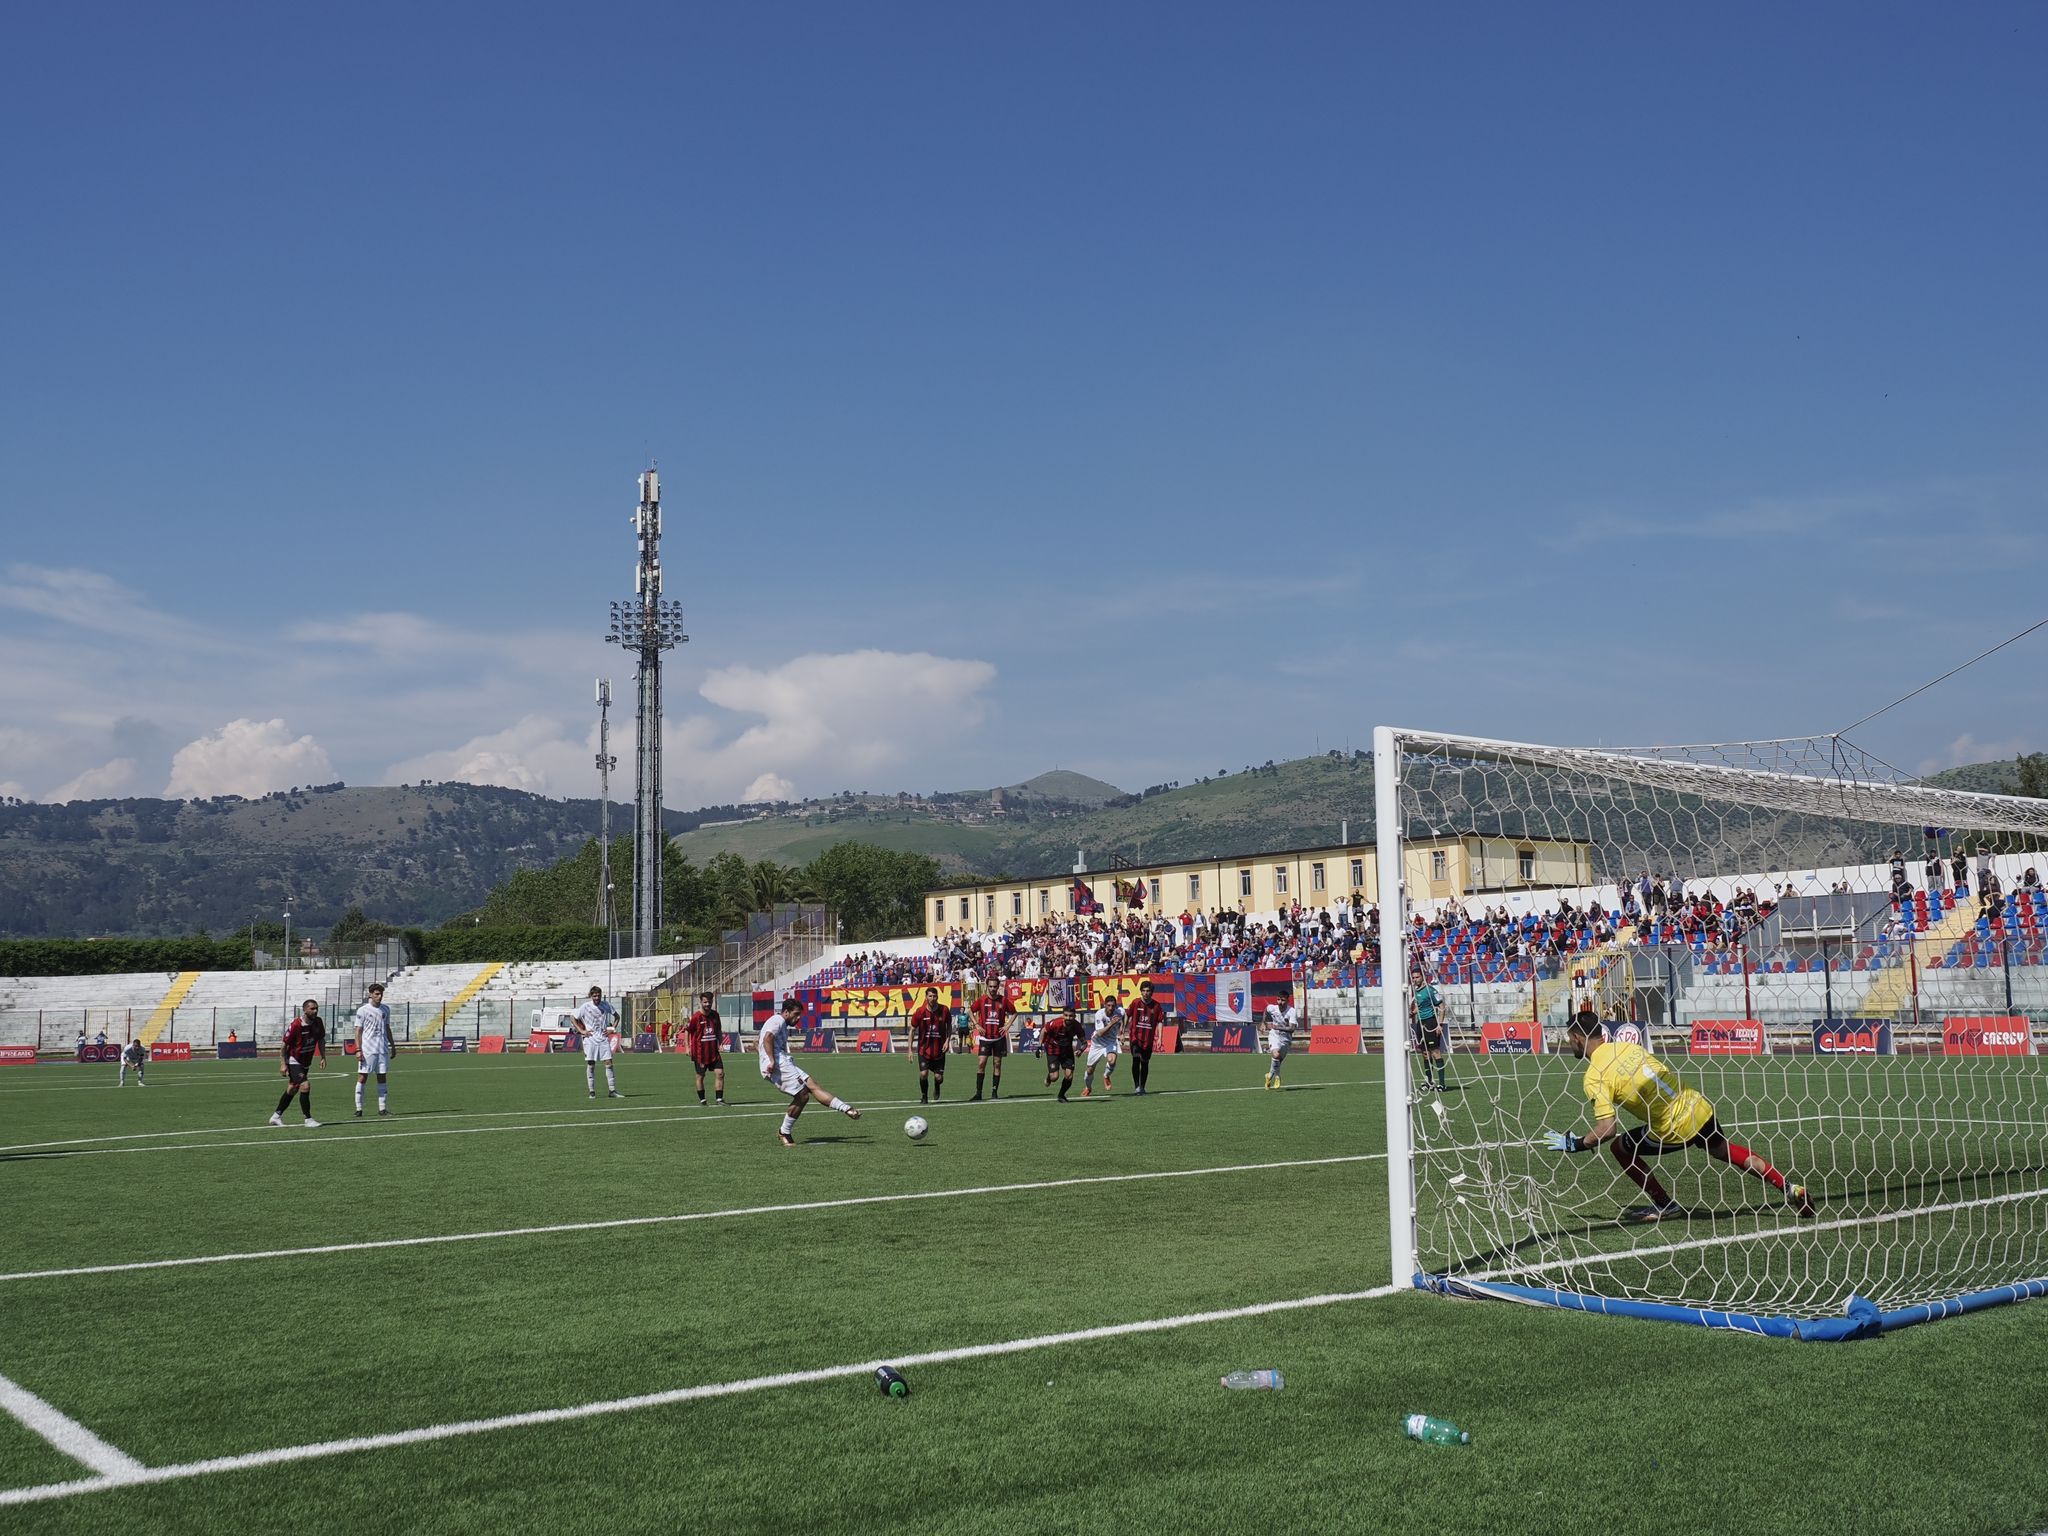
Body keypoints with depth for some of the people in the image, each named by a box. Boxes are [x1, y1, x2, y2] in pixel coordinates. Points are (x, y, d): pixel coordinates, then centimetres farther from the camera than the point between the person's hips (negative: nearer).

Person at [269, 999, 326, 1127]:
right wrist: (283, 1064, -16)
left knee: (292, 1089, 16)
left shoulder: (319, 1022, -4)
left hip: (306, 1062, 7)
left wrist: (323, 1057, 2)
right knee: (305, 1086, -19)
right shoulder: (295, 1025, -22)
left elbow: (321, 1040, 11)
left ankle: (277, 1116, 30)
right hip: (294, 1061, -7)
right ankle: (308, 1120, -14)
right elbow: (285, 1045, -15)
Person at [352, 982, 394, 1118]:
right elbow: (358, 1031, -4)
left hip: (383, 1049, 5)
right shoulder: (362, 1010, -3)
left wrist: (393, 1045, 16)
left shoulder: (385, 1010, 12)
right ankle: (359, 1109, -1)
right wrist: (358, 1050, -11)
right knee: (362, 1077, -4)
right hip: (367, 1050, -5)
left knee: (382, 1077, 5)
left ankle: (382, 1108, 9)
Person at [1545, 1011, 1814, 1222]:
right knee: (1725, 1150, 29)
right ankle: (1789, 1189, 32)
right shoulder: (1626, 1045, 6)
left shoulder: (1594, 1078, -13)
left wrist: (1574, 1143, -5)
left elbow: (1607, 1129, -18)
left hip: (1675, 1129, -7)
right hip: (1699, 1107, 7)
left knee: (1620, 1147, 11)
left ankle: (1664, 1206, 18)